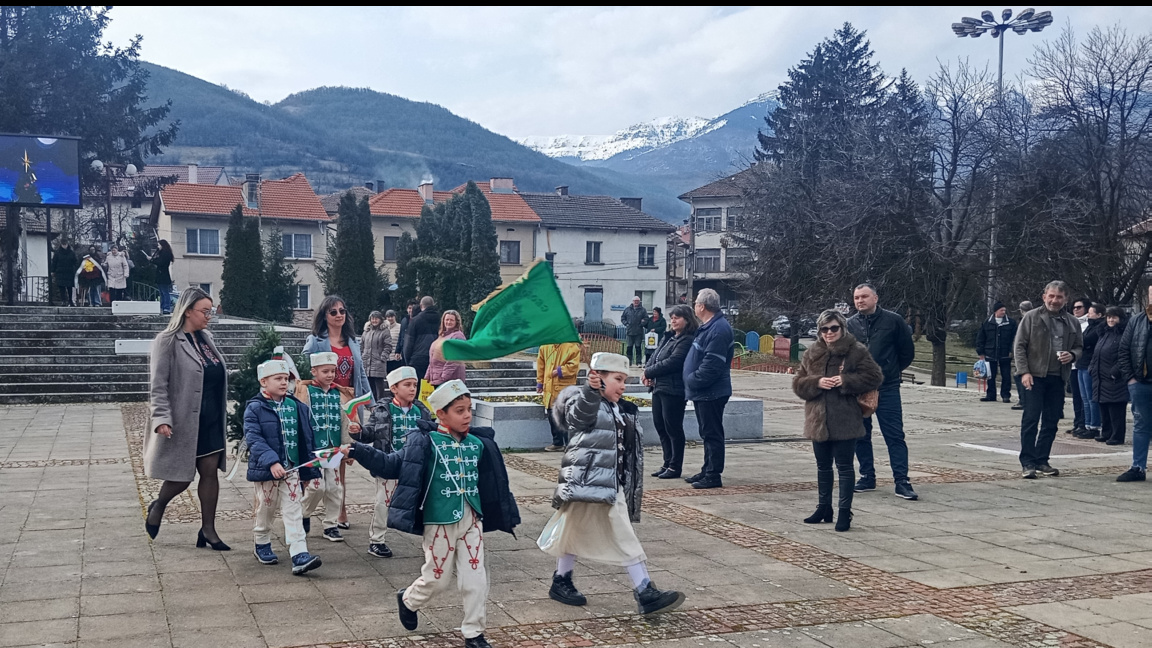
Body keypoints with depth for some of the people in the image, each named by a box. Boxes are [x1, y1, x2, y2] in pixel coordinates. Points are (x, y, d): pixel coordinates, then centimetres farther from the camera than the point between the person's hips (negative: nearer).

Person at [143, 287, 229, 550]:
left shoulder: (206, 338, 11)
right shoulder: (167, 341, -11)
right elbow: (158, 385, -15)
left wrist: (223, 412, 18)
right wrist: (162, 419, -23)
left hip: (211, 420, 7)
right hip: (183, 421, -6)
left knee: (211, 471, 5)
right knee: (183, 475, 3)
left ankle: (208, 529, 13)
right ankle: (158, 506, 32)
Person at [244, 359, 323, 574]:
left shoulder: (296, 407, 4)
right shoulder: (254, 408, -9)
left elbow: (307, 438, 10)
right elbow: (254, 439, -18)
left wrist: (308, 469, 10)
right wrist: (271, 462, -30)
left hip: (292, 469, 3)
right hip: (265, 469, -3)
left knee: (294, 512, -4)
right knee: (266, 510, 14)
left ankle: (299, 556, -9)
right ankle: (262, 545, 37)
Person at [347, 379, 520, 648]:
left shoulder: (479, 444, 4)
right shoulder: (426, 442, -10)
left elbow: (490, 481, 16)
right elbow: (393, 464, -12)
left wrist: (503, 513, 21)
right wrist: (359, 451, -23)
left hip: (472, 520, 4)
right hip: (440, 523, -4)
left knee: (476, 579, 4)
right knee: (437, 578, 9)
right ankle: (408, 600, 41)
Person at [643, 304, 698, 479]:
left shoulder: (688, 340, -11)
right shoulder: (669, 338, 18)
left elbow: (672, 362, -19)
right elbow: (655, 356, 15)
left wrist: (649, 372, -11)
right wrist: (647, 371, -5)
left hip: (674, 391, -9)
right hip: (659, 387, 9)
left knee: (673, 428, -1)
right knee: (660, 425, 13)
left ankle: (675, 466, 9)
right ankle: (668, 463, 23)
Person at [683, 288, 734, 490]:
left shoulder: (719, 330, -20)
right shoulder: (707, 327, 15)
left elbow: (712, 365, -26)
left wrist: (692, 381, -18)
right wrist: (693, 383, 13)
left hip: (711, 392, -11)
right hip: (703, 392, 11)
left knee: (712, 433, -4)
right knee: (707, 433, 17)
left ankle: (713, 475, 2)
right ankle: (707, 471, 26)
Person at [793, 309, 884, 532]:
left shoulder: (857, 352, -4)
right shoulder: (812, 354, 8)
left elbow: (874, 377, -7)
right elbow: (798, 383, 7)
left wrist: (846, 380, -17)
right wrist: (817, 382, -13)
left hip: (845, 421, -5)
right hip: (819, 420, 5)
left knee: (845, 466, 0)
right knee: (823, 466, 15)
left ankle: (844, 512, 7)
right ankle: (824, 508, 28)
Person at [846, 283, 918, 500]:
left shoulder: (893, 321, -2)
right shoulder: (850, 324, 5)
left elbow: (907, 351, 6)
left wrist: (892, 371, 10)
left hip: (887, 388, -3)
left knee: (895, 435, -4)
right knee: (860, 435, 9)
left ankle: (902, 481, -3)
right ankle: (867, 477, 21)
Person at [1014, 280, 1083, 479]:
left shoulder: (1072, 323, 11)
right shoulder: (1032, 317, -1)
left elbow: (1079, 347, 19)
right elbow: (1019, 346, -2)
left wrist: (1072, 355, -5)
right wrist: (1024, 372, -12)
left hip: (1058, 379, 4)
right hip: (1035, 376, -4)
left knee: (1051, 422, 8)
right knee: (1030, 420, -6)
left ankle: (1041, 461, 17)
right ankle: (1027, 462, -2)